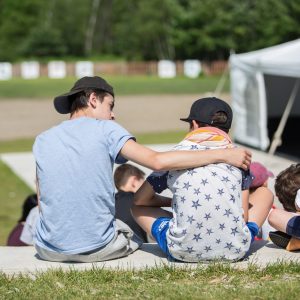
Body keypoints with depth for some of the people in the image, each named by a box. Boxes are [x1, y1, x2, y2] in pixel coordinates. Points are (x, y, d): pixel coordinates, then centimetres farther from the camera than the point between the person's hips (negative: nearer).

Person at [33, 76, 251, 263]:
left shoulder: (42, 141, 5)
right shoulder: (104, 129, -6)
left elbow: (43, 202, 7)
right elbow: (157, 161, -17)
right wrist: (224, 155, -14)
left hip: (49, 250, 4)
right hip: (98, 248, -3)